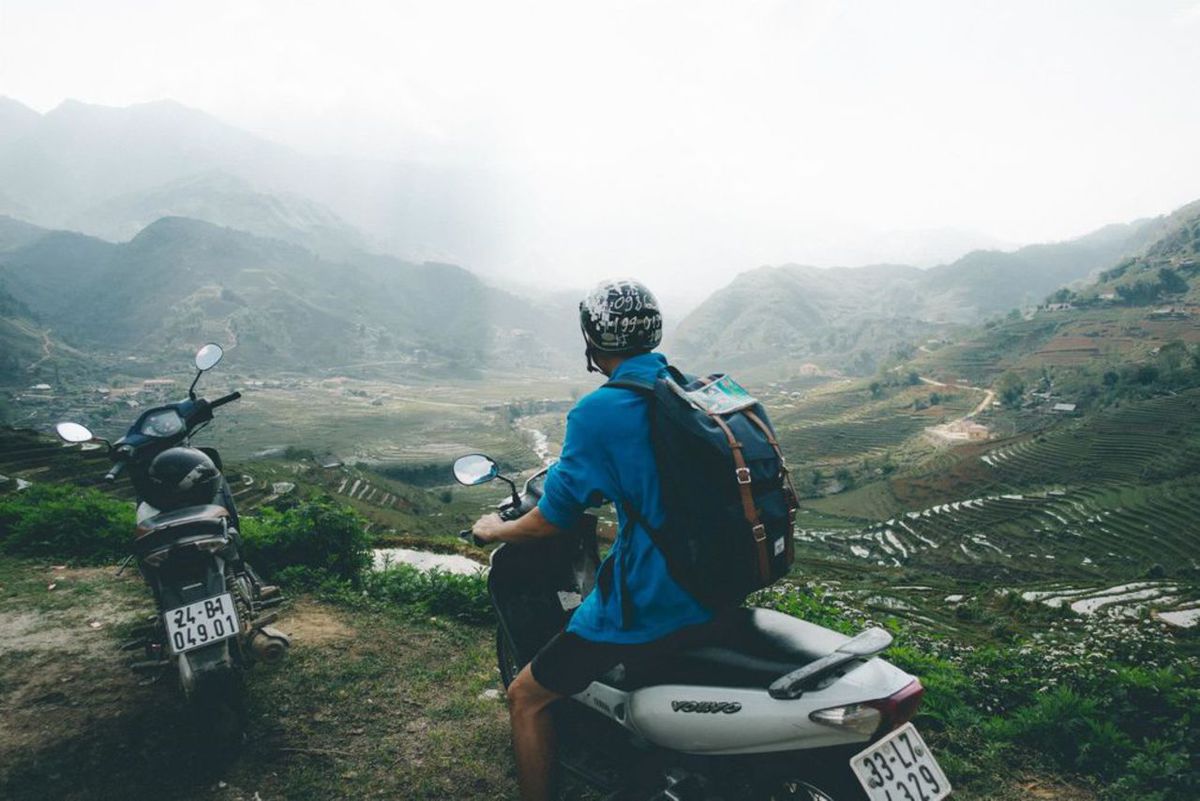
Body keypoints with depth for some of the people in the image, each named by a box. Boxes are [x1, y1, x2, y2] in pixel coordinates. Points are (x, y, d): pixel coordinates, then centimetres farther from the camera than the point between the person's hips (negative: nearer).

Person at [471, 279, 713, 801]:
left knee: (527, 697, 9)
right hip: (716, 587, 9)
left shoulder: (598, 412, -17)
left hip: (648, 603, -8)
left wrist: (494, 530, 10)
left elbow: (550, 522, -10)